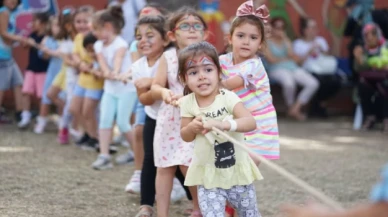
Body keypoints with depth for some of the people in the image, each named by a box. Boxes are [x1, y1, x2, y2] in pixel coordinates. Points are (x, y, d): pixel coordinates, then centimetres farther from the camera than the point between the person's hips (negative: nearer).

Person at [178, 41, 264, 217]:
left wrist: (222, 124, -43)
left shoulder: (228, 98, -15)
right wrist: (192, 128, -19)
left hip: (237, 170, -1)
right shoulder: (188, 103, -6)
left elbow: (251, 122, -28)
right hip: (208, 175, 1)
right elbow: (185, 136, 4)